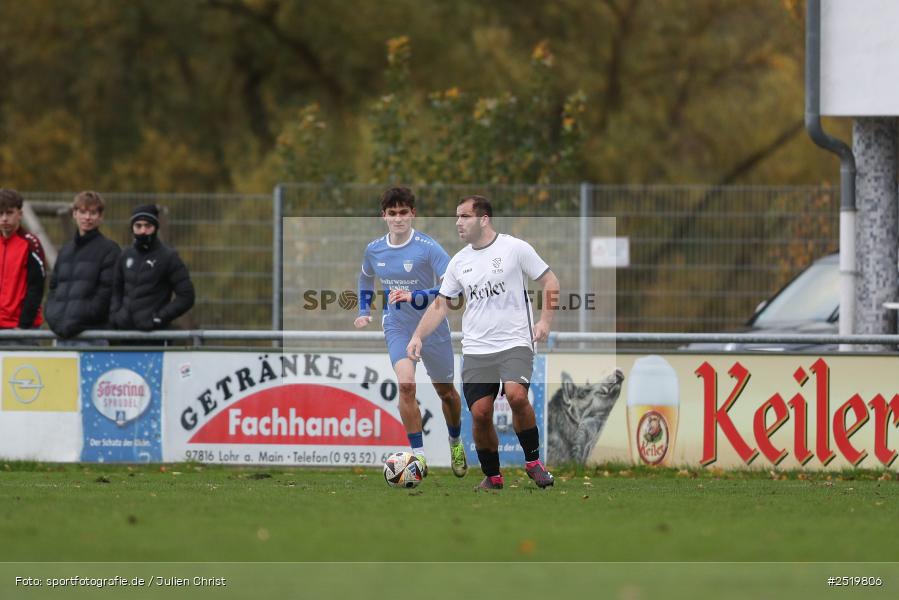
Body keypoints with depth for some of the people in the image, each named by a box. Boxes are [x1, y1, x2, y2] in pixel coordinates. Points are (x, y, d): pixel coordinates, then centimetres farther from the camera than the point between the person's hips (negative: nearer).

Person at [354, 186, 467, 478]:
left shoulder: (427, 247, -17)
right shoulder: (374, 250, -3)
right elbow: (365, 278, 21)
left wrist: (413, 296, -33)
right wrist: (364, 311, 9)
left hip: (432, 327, -1)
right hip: (397, 327, 1)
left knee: (445, 391, 13)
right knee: (406, 384, -24)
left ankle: (455, 443, 42)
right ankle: (418, 454, -19)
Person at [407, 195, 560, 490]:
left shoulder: (514, 248, -2)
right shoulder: (459, 262, 11)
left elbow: (550, 281, 3)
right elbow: (440, 304, 16)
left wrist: (544, 321, -9)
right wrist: (418, 336, 4)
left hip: (515, 343, -4)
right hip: (476, 349, 4)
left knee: (516, 395, -27)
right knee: (480, 413, -6)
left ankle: (533, 461, -9)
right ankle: (492, 476, 13)